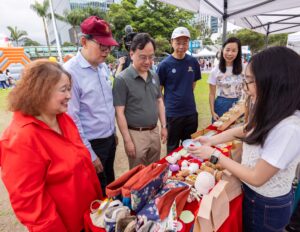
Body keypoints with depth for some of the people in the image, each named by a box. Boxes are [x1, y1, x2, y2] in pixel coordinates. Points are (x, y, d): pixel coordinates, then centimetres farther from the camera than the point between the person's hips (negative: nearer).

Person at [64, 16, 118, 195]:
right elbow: (72, 119, -21)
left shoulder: (104, 67, 2)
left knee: (111, 184, 26)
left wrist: (113, 132, 14)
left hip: (110, 139, 7)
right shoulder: (70, 72, -22)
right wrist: (89, 154, -15)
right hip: (92, 144, -7)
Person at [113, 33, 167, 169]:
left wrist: (163, 126, 10)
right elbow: (119, 113, -14)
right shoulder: (122, 79, -15)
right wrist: (127, 140, -14)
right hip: (136, 134, -5)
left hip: (154, 131, 6)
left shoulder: (154, 76, 5)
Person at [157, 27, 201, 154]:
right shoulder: (165, 64, -10)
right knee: (172, 148, 14)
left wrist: (186, 97, 8)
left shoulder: (193, 62, 1)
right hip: (172, 113, -3)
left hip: (191, 111, 4)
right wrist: (166, 106, -6)